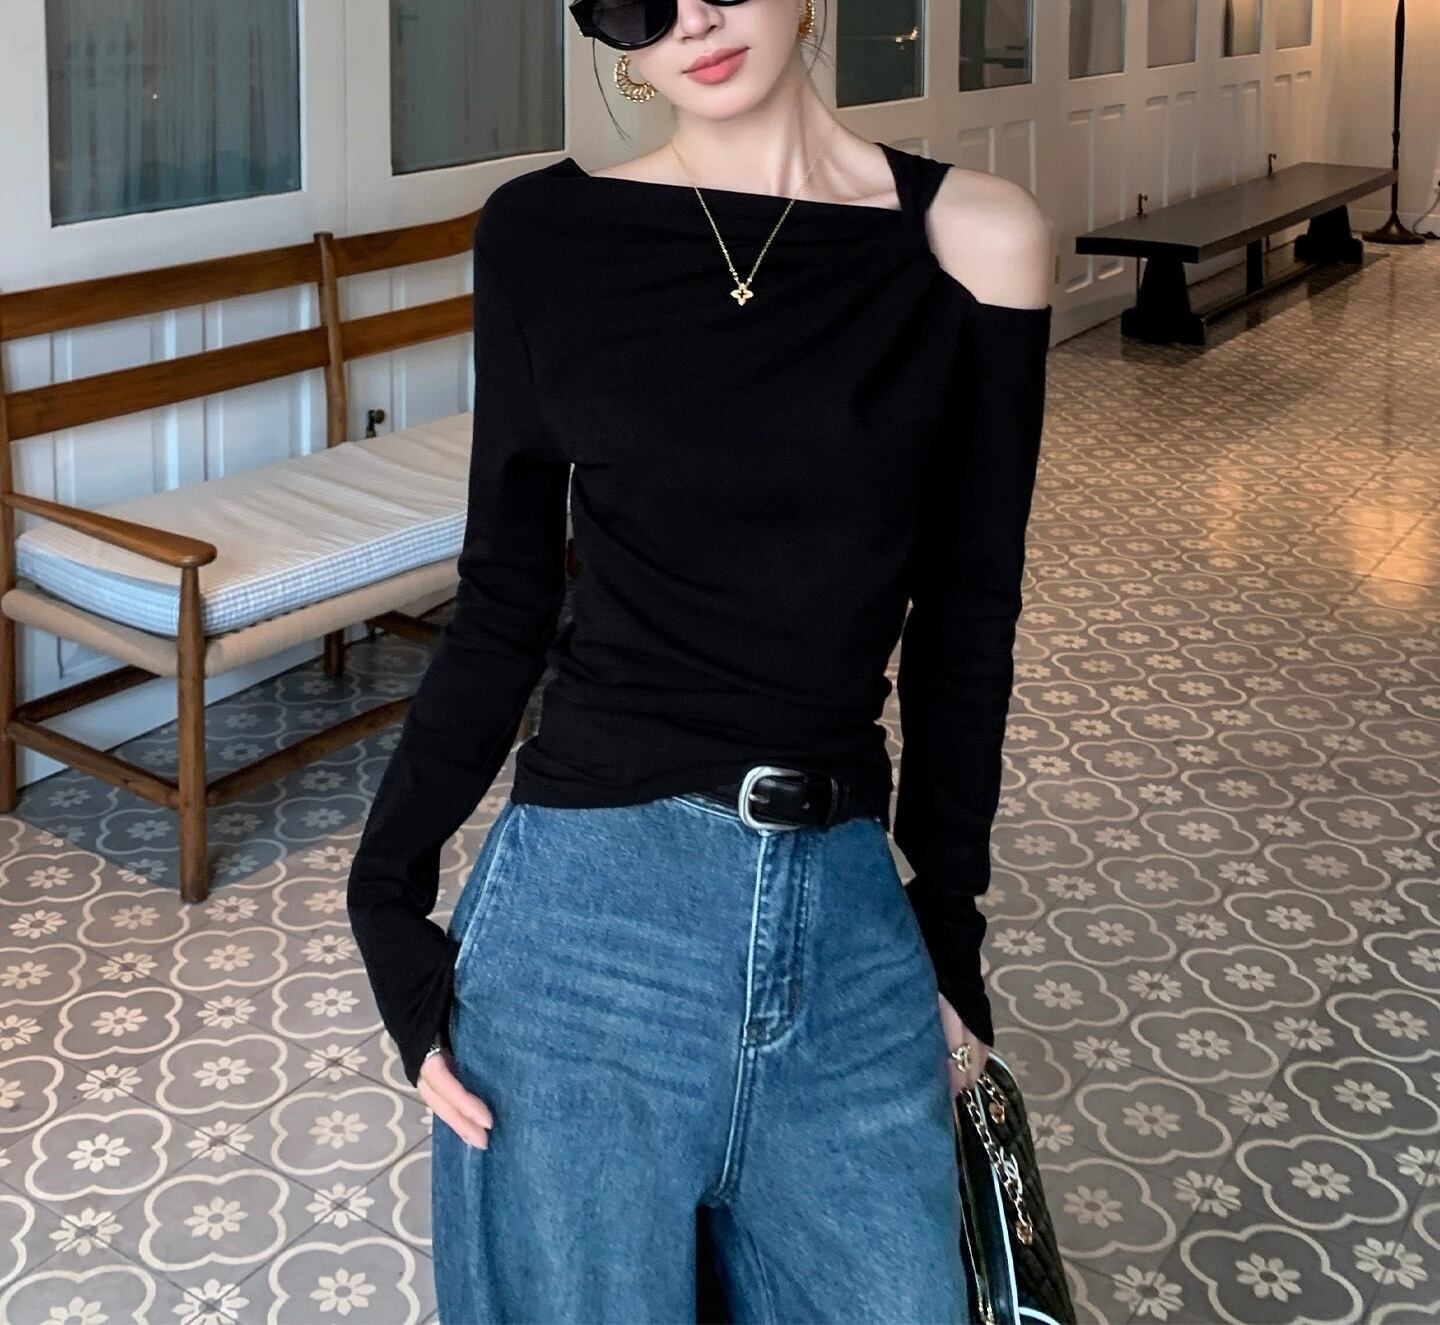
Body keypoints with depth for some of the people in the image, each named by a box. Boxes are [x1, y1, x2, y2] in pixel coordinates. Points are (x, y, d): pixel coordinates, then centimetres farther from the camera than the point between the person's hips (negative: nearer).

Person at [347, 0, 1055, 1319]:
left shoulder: (973, 242, 0)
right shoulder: (548, 237, 0)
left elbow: (966, 618, 6)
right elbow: (504, 597, 5)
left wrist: (949, 923, 11)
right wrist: (389, 894, 1)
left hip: (846, 918, 1)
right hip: (587, 907, -1)